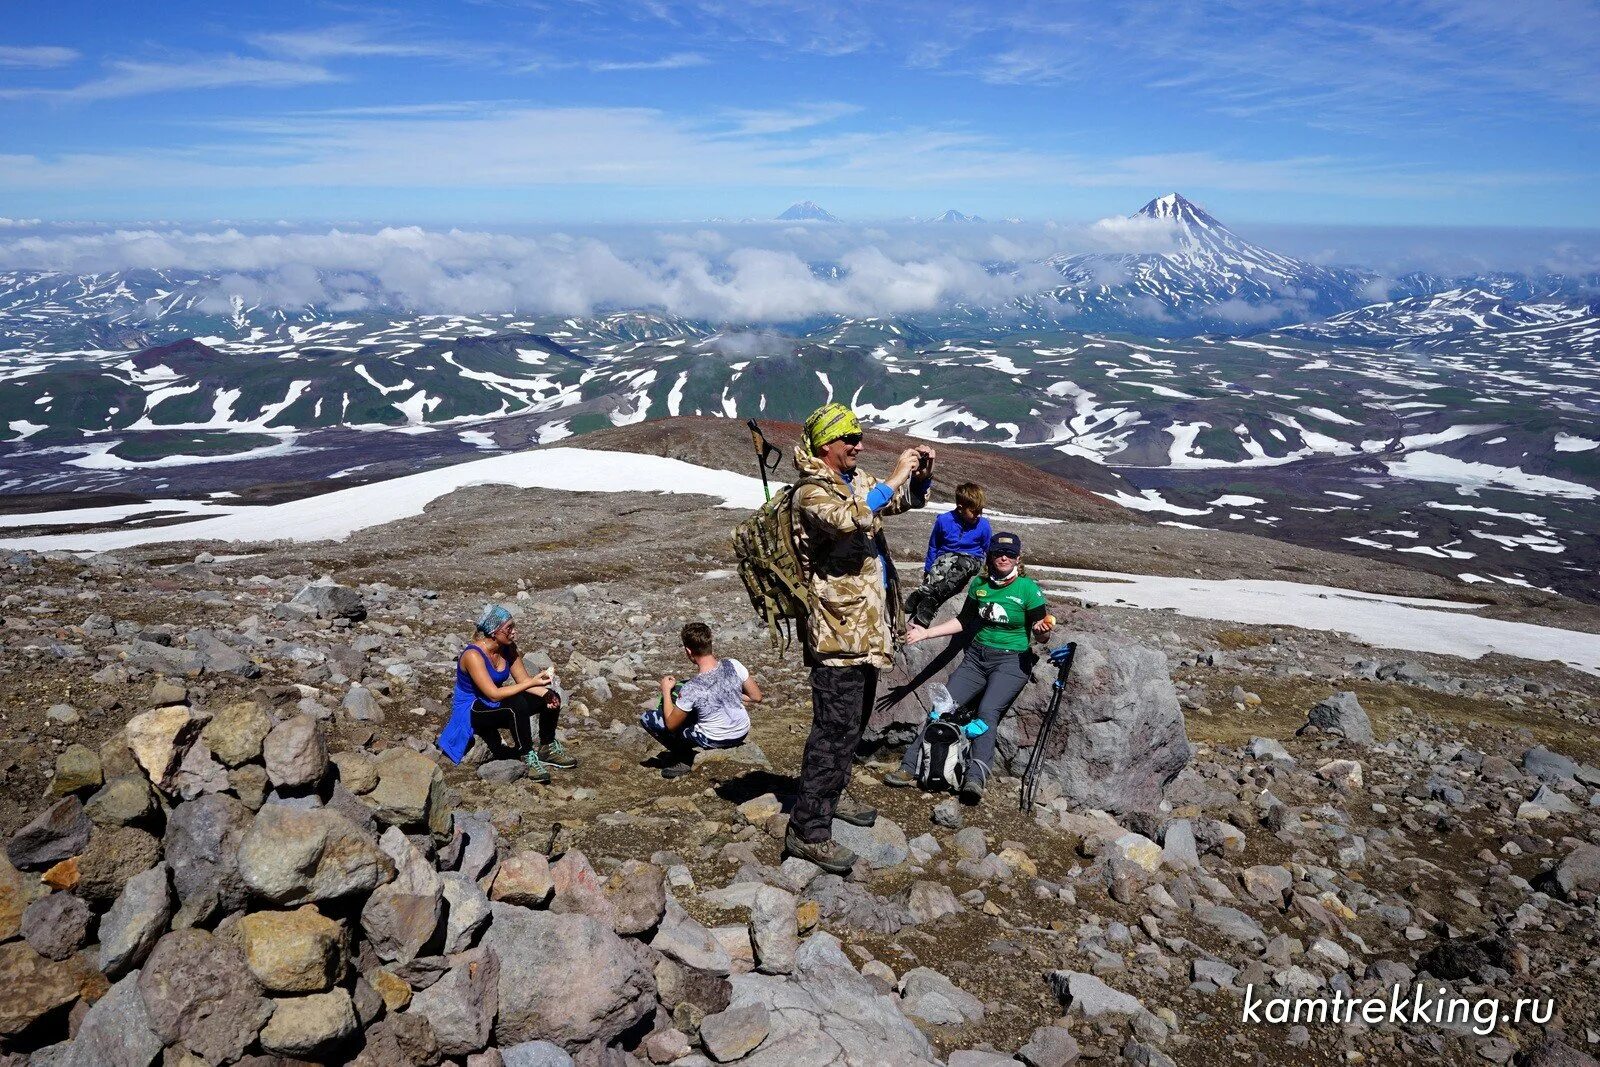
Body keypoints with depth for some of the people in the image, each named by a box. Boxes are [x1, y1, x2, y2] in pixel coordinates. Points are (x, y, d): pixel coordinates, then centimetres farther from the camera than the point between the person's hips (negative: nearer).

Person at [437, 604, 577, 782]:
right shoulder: (473, 655, -28)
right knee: (517, 704, -37)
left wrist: (545, 693, -21)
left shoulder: (508, 647, -5)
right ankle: (527, 756, -22)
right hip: (471, 710, -8)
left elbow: (523, 680, -2)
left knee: (552, 698, -6)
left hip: (495, 703, 8)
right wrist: (533, 683, -36)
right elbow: (494, 694, -34)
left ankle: (548, 748, 9)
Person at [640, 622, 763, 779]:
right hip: (743, 732, 5)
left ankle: (684, 759, 11)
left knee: (647, 718, 0)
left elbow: (671, 725, -13)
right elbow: (757, 697, -5)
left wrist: (666, 692, -1)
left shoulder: (691, 689, -29)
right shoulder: (733, 665, -19)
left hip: (715, 741, -5)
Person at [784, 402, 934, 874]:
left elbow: (907, 500, 23)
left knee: (854, 721, 22)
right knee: (836, 728, -10)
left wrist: (920, 476, 2)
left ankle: (833, 794, 39)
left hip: (866, 625, 10)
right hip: (838, 629, -9)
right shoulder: (812, 492, -15)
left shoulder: (857, 480, 12)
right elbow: (852, 519, -35)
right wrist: (894, 477, -28)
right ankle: (808, 829, -5)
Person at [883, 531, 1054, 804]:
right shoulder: (979, 584, 7)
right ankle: (909, 768, -13)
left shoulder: (1028, 588, -5)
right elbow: (964, 620, 18)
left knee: (987, 711, -28)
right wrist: (926, 633, 13)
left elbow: (1040, 632, -3)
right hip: (977, 656, 4)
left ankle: (975, 778, -37)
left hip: (1011, 661, -4)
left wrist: (1042, 628, -27)